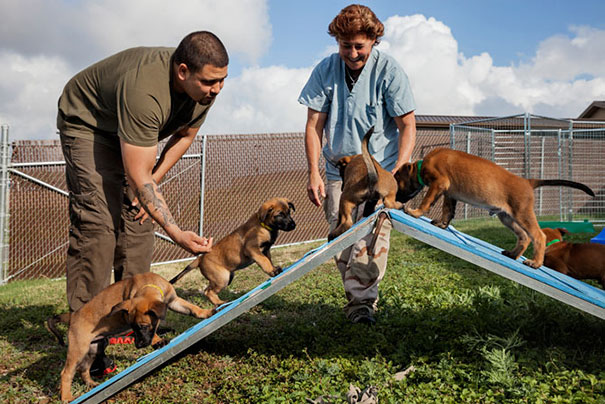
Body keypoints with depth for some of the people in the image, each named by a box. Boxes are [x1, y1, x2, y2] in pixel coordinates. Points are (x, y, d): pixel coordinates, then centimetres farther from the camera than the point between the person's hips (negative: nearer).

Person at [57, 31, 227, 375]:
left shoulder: (205, 88, -18)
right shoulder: (145, 91, -41)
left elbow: (184, 136, 2)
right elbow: (139, 176, -39)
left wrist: (153, 181, -6)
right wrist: (176, 233, -44)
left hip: (133, 130, 7)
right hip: (86, 123, -7)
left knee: (138, 217, -2)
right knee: (97, 221, -19)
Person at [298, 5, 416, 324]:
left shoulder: (389, 71, -11)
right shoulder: (325, 70, -3)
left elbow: (407, 126, -8)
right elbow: (314, 125, 1)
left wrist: (397, 173, -20)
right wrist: (313, 173, -8)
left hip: (380, 168, -3)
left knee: (372, 232, -18)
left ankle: (361, 301, -15)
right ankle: (358, 298, 15)